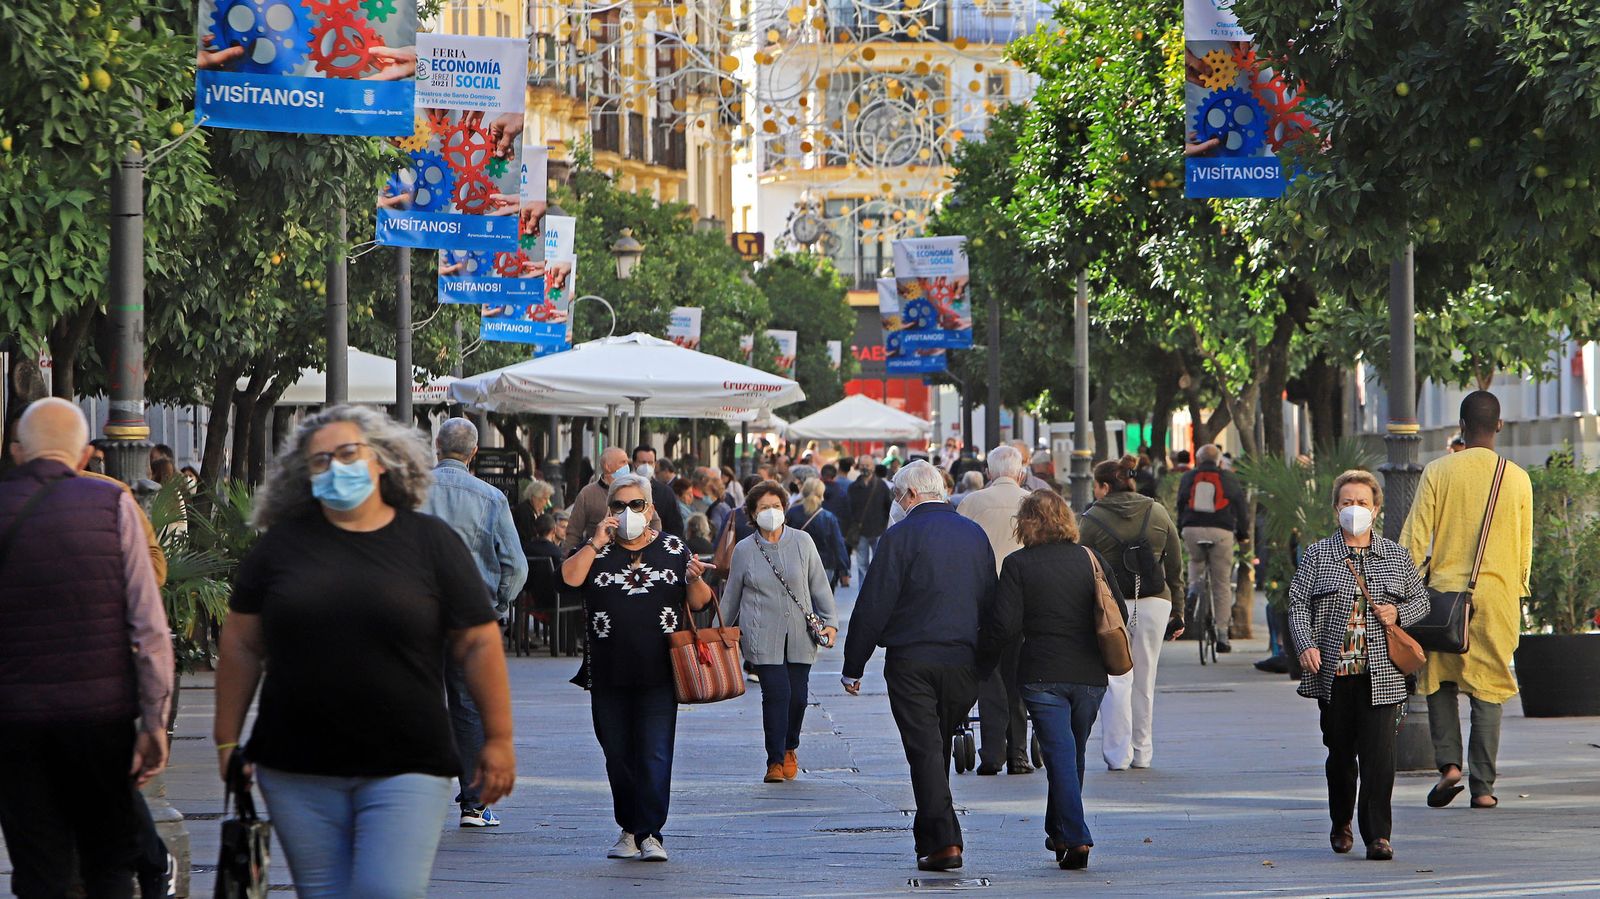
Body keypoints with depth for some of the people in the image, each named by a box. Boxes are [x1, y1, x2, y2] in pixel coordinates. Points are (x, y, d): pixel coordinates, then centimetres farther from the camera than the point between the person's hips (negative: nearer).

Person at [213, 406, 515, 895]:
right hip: (297, 773, 2)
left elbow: (478, 643, 3)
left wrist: (498, 739, 1)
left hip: (405, 770, -2)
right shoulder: (283, 544, 7)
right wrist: (228, 740, 7)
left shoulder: (431, 542, 3)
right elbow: (242, 646, 10)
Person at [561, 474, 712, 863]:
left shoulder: (673, 549, 9)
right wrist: (596, 543, -11)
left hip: (658, 673, -2)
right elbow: (570, 578, -8)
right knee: (617, 754, 8)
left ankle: (650, 833, -9)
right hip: (608, 673, 2)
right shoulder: (596, 550, 10)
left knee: (655, 754, -9)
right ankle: (629, 830, 19)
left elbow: (700, 603, 7)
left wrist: (694, 580, -13)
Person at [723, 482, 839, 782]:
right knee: (776, 693, -13)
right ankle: (775, 760, -3)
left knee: (798, 695, 2)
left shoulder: (802, 542, 4)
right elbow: (731, 596, 13)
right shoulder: (744, 550, 3)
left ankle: (789, 749, 29)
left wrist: (829, 621, 2)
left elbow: (819, 584, 9)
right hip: (762, 636, -2)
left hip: (799, 634, 2)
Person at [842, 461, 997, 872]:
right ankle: (930, 834, 23)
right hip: (962, 661, 5)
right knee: (939, 748, 16)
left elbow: (874, 604, -9)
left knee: (924, 750, -4)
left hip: (911, 660, -5)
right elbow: (991, 602, 14)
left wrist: (853, 665, -2)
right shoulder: (975, 535, 9)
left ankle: (943, 840, -14)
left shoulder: (901, 537, -8)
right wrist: (985, 664, 21)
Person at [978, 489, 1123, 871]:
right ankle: (1059, 832, 26)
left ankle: (1075, 836, -14)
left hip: (1042, 675, -3)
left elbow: (1004, 625, -10)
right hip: (1089, 675, 3)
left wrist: (984, 661, 5)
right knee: (1073, 754, 17)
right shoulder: (1091, 559, 5)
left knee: (1060, 756, -2)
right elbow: (1119, 615, 7)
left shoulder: (1017, 565, -4)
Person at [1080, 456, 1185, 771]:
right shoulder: (1158, 513, 9)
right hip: (1155, 603, 3)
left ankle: (1118, 754, -7)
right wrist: (1177, 612, 16)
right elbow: (1175, 567, 11)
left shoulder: (1092, 519, -3)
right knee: (1144, 681, 11)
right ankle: (1142, 753, 16)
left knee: (1116, 679, -1)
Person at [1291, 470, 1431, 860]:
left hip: (1381, 675, 0)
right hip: (1333, 672, 0)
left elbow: (1421, 600, 19)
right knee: (1340, 752, 10)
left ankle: (1378, 834, -10)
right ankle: (1341, 823, 32)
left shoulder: (1396, 556, 11)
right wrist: (1306, 645, -12)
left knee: (1378, 752, -11)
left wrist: (1398, 614, -3)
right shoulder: (1317, 555, 7)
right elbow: (1298, 604, 3)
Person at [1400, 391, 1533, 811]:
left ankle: (1448, 762, -3)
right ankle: (1483, 785, 1)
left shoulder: (1438, 472, -3)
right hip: (1498, 595, 1)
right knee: (1488, 688, 4)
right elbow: (1525, 548, 9)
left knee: (1440, 678, 15)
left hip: (1446, 589, -1)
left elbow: (1414, 537, -4)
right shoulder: (1518, 479, 2)